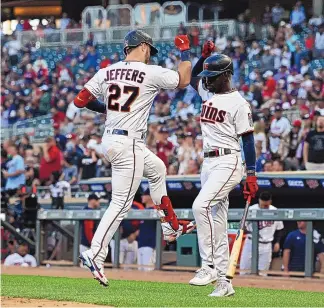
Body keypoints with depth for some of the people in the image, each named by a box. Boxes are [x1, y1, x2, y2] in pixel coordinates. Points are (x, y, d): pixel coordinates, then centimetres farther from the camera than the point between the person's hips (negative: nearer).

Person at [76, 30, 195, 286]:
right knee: (121, 203, -6)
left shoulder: (107, 72, 6)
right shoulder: (151, 73, -9)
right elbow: (184, 80, 5)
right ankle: (95, 254, -12)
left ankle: (171, 227, 37)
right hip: (129, 145, -8)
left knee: (157, 169, 30)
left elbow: (80, 101, 6)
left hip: (109, 140, 8)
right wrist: (185, 51, 16)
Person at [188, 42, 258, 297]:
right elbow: (194, 77, 32)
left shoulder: (238, 102, -9)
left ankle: (209, 265, -21)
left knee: (201, 206, -25)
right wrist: (204, 56, 15)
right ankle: (223, 282, 8)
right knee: (216, 221, 6)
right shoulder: (209, 93, 13)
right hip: (208, 162, 8)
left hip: (228, 162, -8)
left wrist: (251, 174, -15)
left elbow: (248, 139, -10)